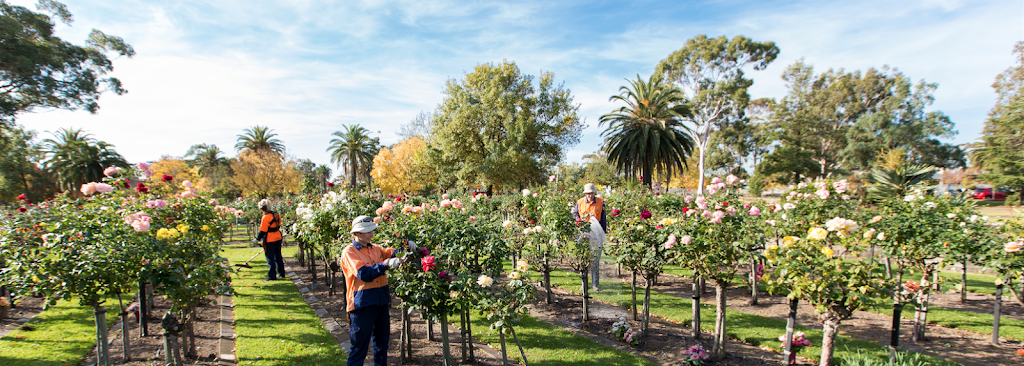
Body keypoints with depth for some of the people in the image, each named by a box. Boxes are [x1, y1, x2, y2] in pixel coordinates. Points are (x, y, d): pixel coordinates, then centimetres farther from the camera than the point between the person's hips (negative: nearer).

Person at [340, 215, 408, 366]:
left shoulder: (375, 249, 12)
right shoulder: (349, 252, -9)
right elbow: (364, 274, -21)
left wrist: (406, 247, -14)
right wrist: (386, 264, -29)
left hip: (380, 301, 7)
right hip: (362, 303, -7)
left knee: (382, 341, 17)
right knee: (359, 345, 0)